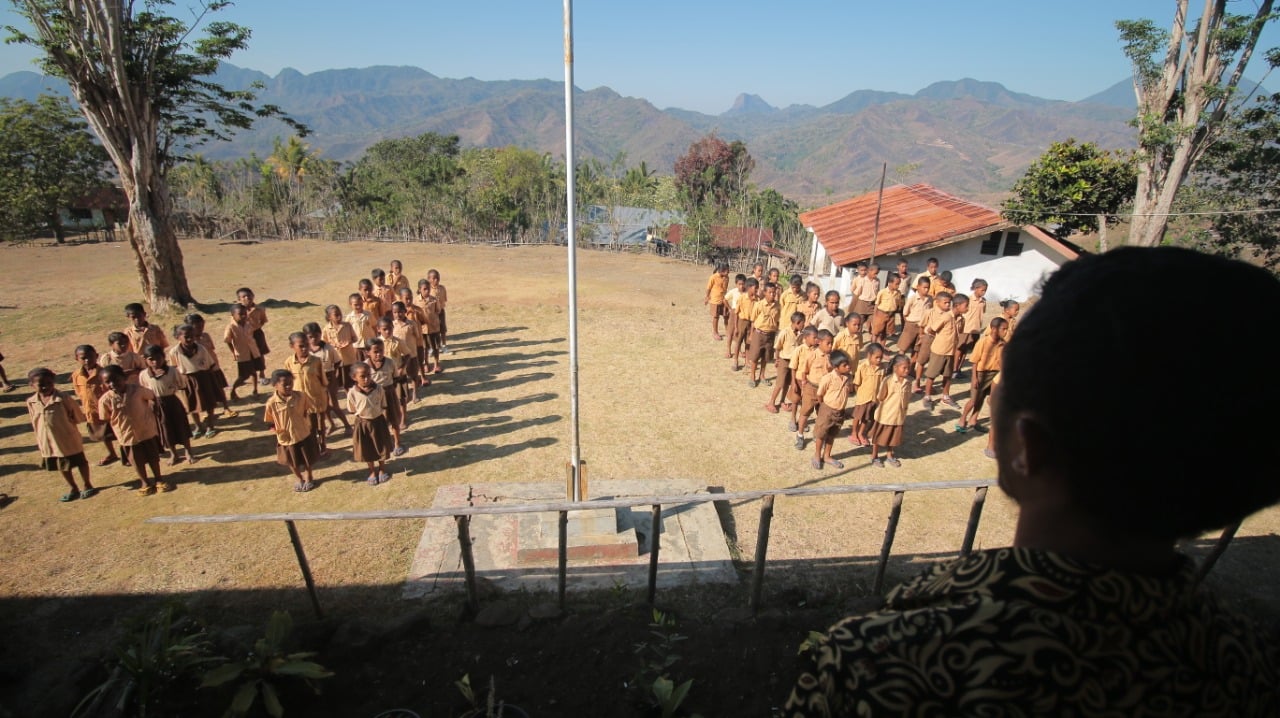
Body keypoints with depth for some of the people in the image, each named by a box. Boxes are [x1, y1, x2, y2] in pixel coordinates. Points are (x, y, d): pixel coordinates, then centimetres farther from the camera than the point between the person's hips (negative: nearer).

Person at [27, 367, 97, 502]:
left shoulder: (63, 399, -19)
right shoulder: (31, 402, -4)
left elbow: (77, 416, -8)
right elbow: (35, 423, 7)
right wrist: (39, 441, 12)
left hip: (69, 440, -4)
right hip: (48, 443, 5)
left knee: (80, 462, 11)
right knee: (62, 466, 17)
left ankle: (87, 486, 30)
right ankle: (74, 489, 33)